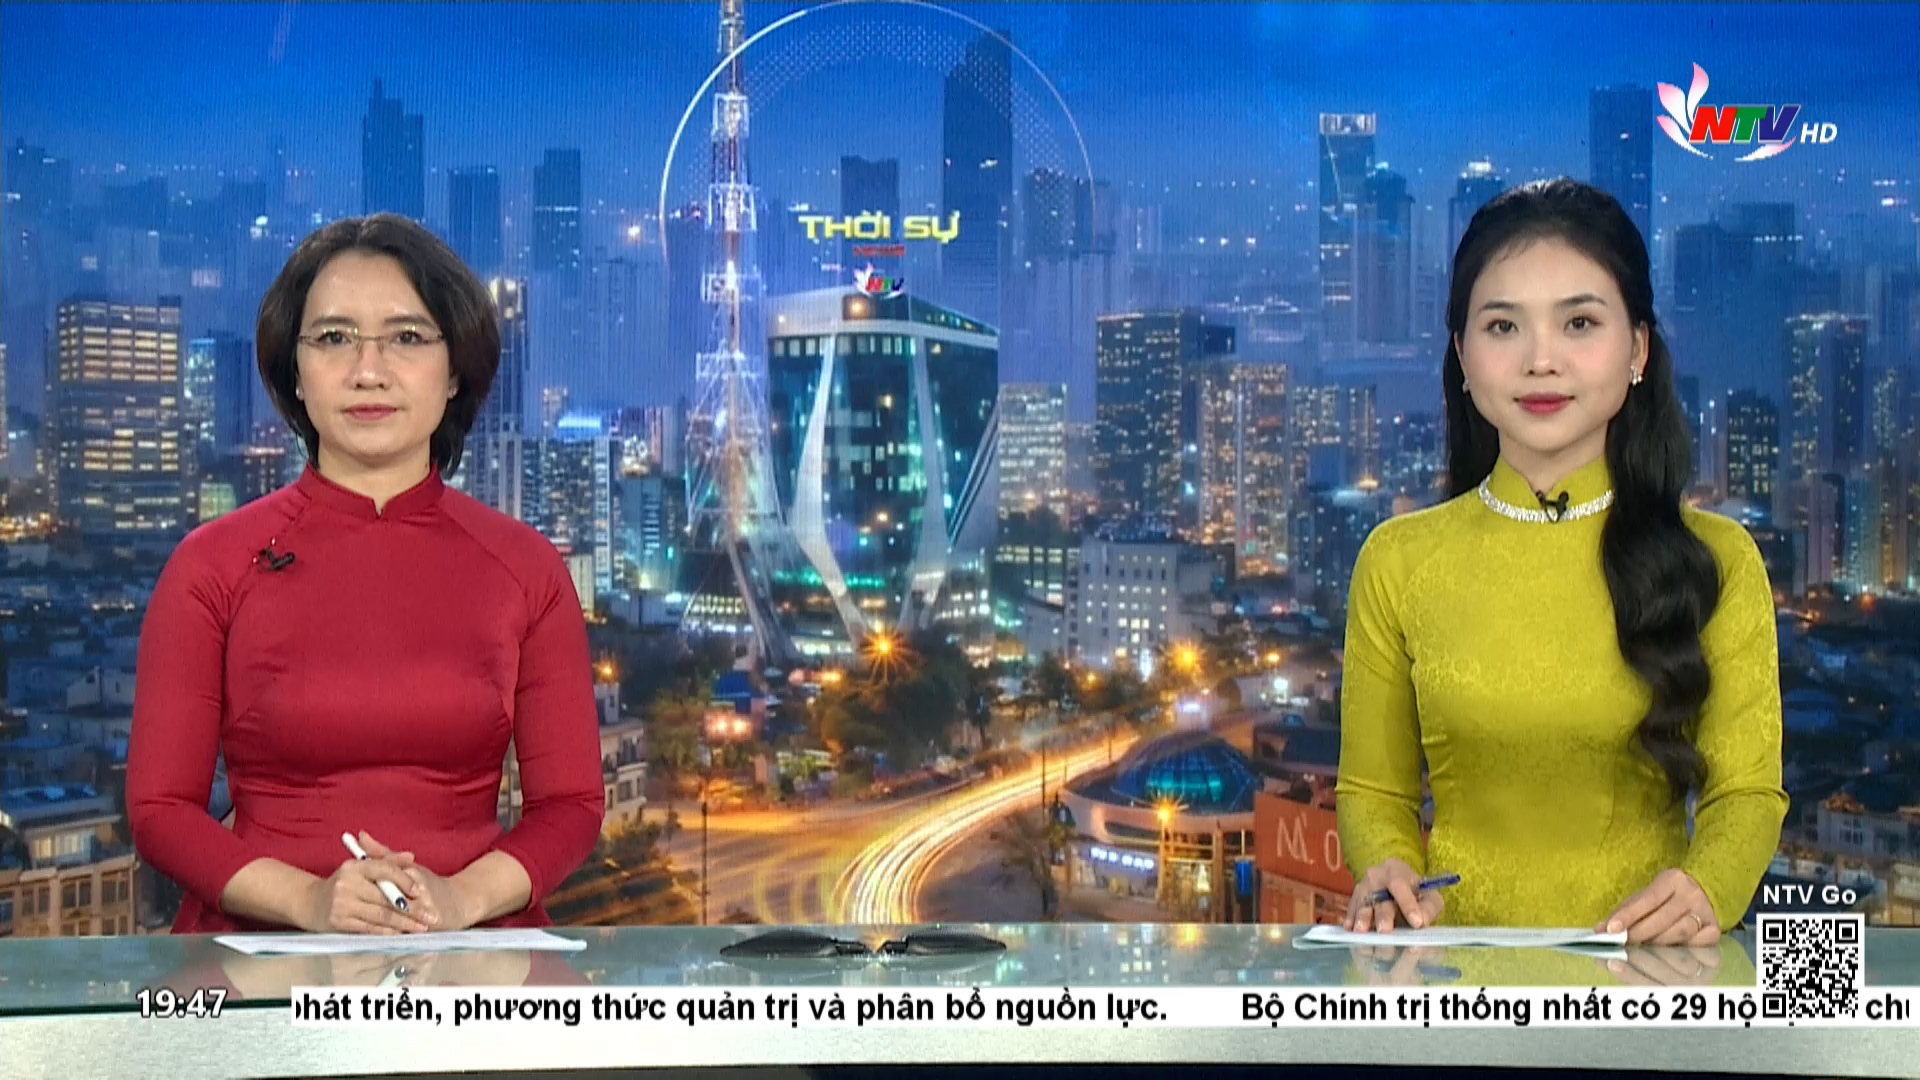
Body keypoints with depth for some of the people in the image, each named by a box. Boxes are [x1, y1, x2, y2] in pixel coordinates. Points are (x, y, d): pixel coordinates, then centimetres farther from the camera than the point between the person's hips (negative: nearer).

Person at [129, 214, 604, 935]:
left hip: (470, 963, 1)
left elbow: (571, 803, 9)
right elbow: (159, 806, 5)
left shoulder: (526, 569, 8)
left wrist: (460, 896, -10)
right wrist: (310, 899, -11)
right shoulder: (213, 565, 4)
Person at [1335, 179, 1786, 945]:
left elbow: (1746, 792, 3)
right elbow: (1373, 791, 11)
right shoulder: (1398, 562, 6)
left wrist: (1705, 888, -18)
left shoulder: (1716, 560, 5)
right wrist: (1387, 870, -11)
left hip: (1646, 974, 0)